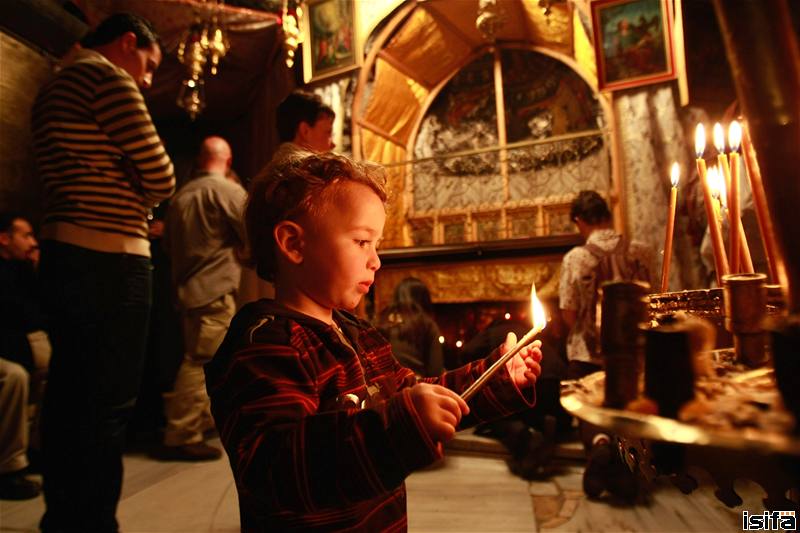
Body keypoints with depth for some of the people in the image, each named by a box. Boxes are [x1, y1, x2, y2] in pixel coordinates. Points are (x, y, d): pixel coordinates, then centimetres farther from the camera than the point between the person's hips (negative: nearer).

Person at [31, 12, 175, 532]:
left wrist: (128, 209, 8)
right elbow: (161, 178, -10)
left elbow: (76, 175, 19)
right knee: (107, 406, -3)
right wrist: (138, 201, 9)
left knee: (69, 395, 15)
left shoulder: (55, 86, 22)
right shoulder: (109, 79, -7)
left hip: (62, 254, 10)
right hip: (109, 261, -10)